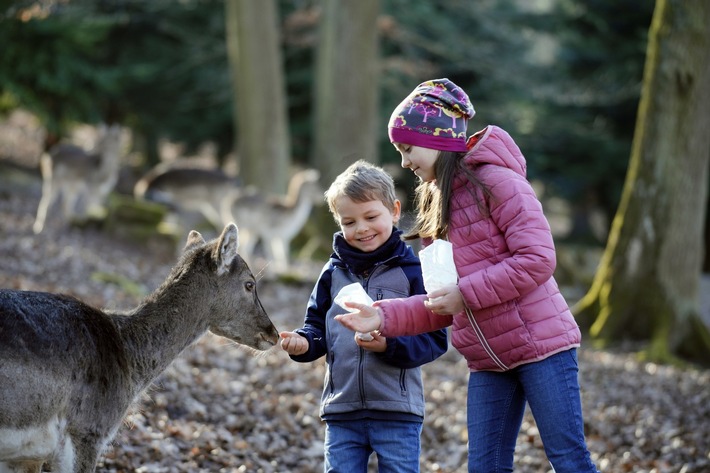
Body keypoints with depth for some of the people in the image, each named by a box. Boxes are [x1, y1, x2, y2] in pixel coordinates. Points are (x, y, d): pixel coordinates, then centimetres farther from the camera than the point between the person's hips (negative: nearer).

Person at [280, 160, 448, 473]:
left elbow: (435, 339, -9)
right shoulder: (334, 272, 8)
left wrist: (389, 345, -23)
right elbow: (318, 326, 14)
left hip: (397, 413, -4)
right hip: (342, 412, 4)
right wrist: (304, 343, -8)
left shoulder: (412, 271, -5)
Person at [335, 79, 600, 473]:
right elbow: (442, 306, 14)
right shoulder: (436, 203, 16)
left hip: (540, 343, -8)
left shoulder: (496, 181, -10)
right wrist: (384, 318, 0)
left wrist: (465, 293, -17)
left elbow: (537, 258, -19)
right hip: (487, 362, 8)